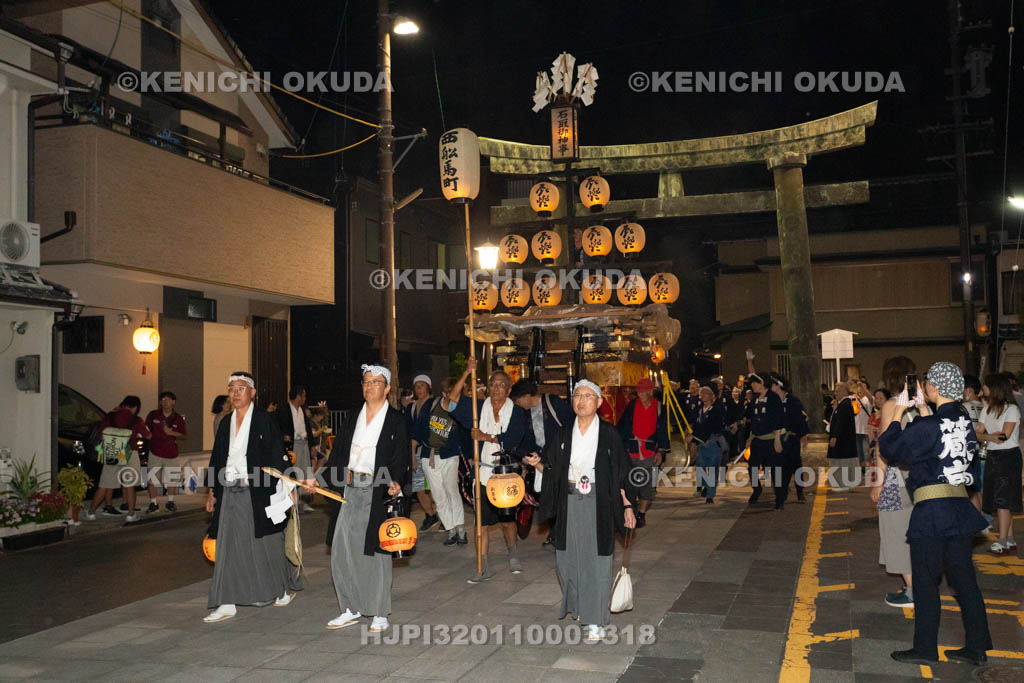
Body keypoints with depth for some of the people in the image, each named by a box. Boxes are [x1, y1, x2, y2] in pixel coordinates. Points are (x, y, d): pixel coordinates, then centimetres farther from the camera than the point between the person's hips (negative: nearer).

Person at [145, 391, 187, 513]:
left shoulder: (178, 419, 2)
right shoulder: (153, 415, 1)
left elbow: (184, 435, 4)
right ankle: (153, 503, 10)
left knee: (171, 480, 8)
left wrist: (171, 433, -11)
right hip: (155, 452, -1)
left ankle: (170, 502, 25)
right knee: (152, 479, -3)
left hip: (171, 453, 1)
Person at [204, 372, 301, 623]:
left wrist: (281, 491, -13)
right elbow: (217, 458, 16)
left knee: (267, 545, 6)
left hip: (257, 492, -5)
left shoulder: (265, 420, -5)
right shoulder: (226, 423, 12)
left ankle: (287, 586, 28)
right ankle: (227, 603, 5)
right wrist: (212, 491, 13)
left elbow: (278, 456, -7)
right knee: (228, 547, 2)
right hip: (230, 493, 5)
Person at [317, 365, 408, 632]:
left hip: (378, 493, -5)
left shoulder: (396, 421, -2)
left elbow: (400, 459, -6)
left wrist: (395, 482, -24)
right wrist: (319, 478, 5)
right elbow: (338, 454, 14)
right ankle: (351, 609, 21)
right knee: (342, 551, 7)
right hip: (350, 491, 5)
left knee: (376, 553, 1)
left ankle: (380, 614, 14)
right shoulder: (352, 418, 13)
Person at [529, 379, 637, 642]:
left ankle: (595, 621, 6)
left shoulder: (608, 434, -4)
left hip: (598, 504, -3)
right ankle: (579, 604, 33)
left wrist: (627, 506, -6)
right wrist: (537, 463, -12)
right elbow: (552, 469, 9)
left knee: (596, 559, -2)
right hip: (569, 504, 4)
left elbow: (621, 472, -2)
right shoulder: (564, 434, 6)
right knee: (569, 557, 9)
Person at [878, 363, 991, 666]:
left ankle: (925, 649, 12)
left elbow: (890, 448, -9)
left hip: (931, 510, -7)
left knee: (925, 581, 4)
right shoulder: (965, 421, 4)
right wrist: (924, 407, 17)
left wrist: (900, 409, -2)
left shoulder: (927, 426, -17)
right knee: (963, 578, 14)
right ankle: (976, 647, 20)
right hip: (959, 508, 7)